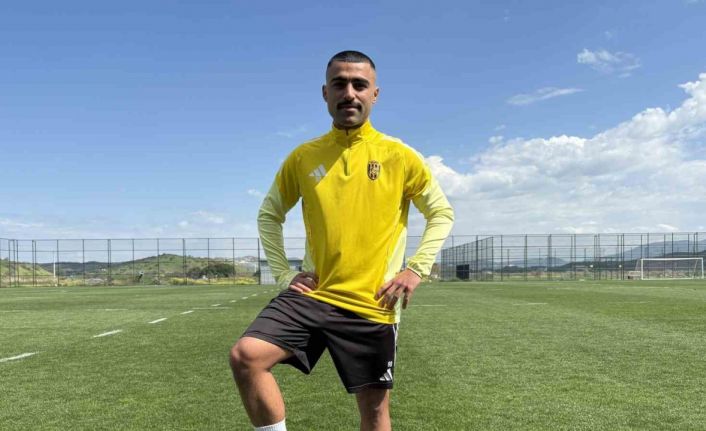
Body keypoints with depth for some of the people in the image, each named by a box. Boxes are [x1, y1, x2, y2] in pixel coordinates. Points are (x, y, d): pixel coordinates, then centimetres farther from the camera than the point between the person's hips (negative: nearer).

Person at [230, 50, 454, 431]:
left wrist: (416, 270, -4)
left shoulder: (399, 156, -1)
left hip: (372, 306, -1)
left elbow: (441, 213, 8)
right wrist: (282, 274, 5)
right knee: (245, 356, -19)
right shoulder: (303, 156, 4)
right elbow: (269, 214, 15)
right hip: (312, 295, 2)